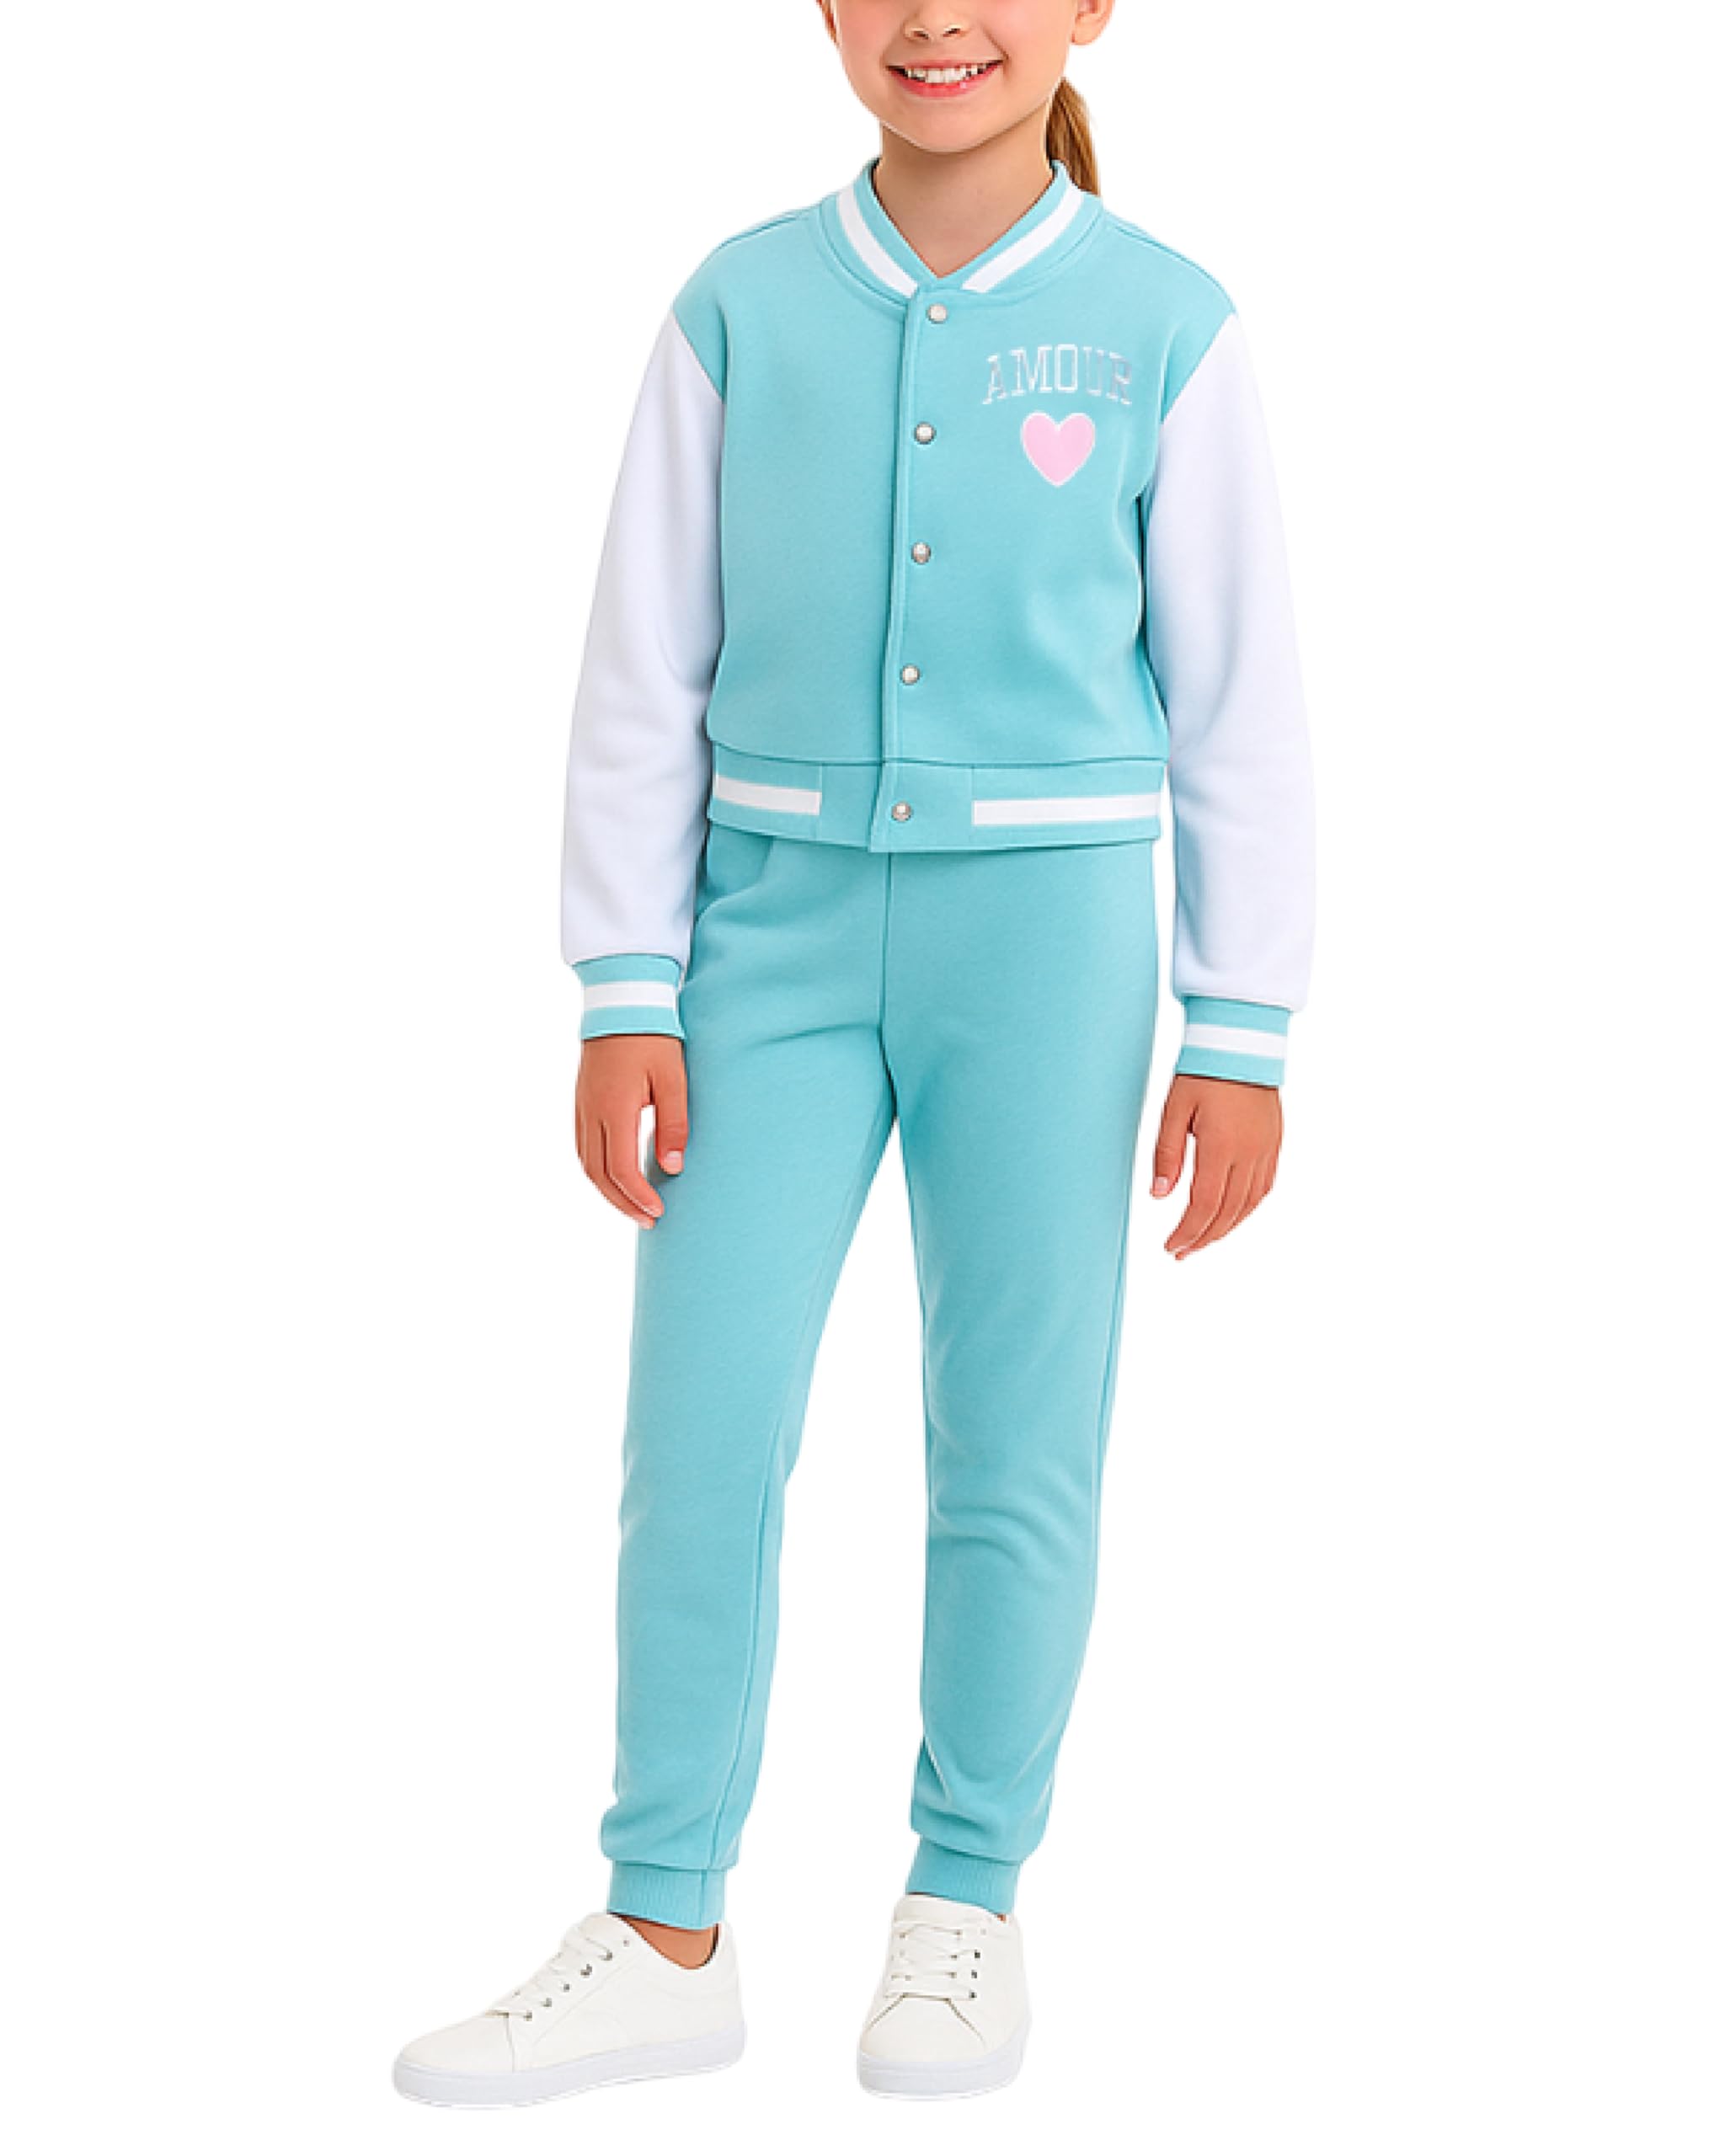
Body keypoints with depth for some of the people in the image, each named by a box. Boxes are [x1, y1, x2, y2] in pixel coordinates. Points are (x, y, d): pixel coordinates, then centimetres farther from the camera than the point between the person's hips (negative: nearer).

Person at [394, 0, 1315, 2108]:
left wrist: (1240, 1041, -1)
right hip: (780, 925, 2)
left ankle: (964, 1907, 23)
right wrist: (624, 998, -2)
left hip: (1045, 934, -1)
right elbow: (645, 669, 3)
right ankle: (664, 1937, 13)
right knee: (697, 1435, 0)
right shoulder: (742, 308, 1)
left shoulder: (1164, 328, -3)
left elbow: (1237, 699, 1)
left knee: (1014, 1446, 5)